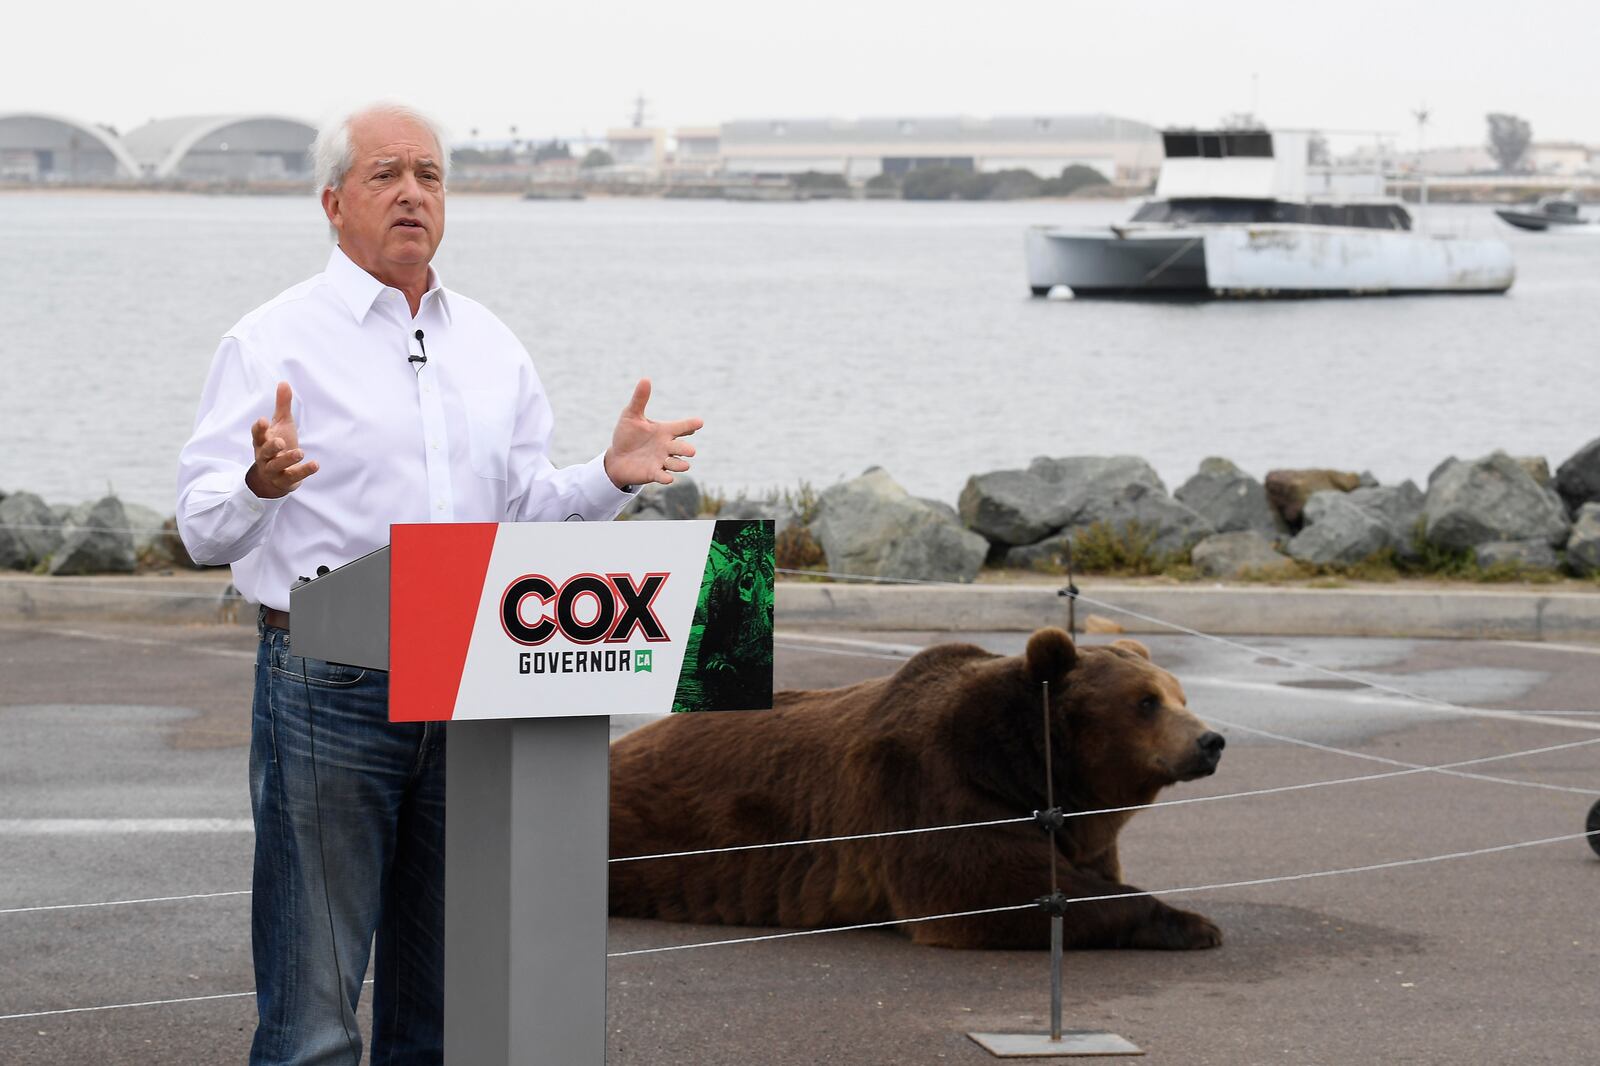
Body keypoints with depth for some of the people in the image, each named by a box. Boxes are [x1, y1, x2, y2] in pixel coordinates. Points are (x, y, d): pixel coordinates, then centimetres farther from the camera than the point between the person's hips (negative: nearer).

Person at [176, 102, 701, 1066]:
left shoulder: (491, 346, 15)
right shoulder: (275, 342, -2)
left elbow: (525, 507, 19)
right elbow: (206, 529, -7)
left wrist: (613, 477, 1)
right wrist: (260, 487, -28)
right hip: (329, 687, -5)